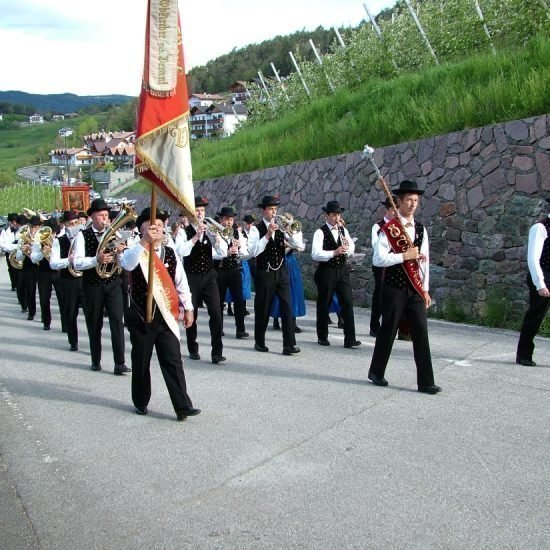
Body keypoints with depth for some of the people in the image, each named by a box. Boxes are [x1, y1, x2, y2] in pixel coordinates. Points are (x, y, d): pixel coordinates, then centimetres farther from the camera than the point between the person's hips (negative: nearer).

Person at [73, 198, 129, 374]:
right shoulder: (83, 235, -3)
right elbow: (77, 263, -13)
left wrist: (121, 251, -18)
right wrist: (97, 259, -28)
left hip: (113, 283, 1)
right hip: (92, 285, -1)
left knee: (117, 321, -7)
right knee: (94, 324, 10)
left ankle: (120, 362, -3)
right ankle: (96, 360, 25)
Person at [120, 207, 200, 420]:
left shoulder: (171, 254, 4)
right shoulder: (135, 252, -6)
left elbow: (181, 282, 10)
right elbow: (127, 263, -31)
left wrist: (188, 308, 9)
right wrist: (144, 241, -37)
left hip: (166, 316, 2)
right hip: (141, 316, -1)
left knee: (173, 361, -1)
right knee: (141, 362, 11)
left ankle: (183, 406, 0)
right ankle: (140, 402, 28)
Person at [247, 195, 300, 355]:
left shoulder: (280, 227, 6)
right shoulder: (256, 229, -5)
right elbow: (253, 251, -20)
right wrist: (267, 235, -24)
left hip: (281, 273, 3)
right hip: (264, 274, -3)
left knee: (287, 308, -5)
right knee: (262, 310, 8)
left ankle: (289, 345, -3)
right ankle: (259, 342, 24)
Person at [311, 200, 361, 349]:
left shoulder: (343, 230, 10)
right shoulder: (320, 232, -8)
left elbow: (351, 251, 9)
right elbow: (315, 254, -20)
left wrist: (348, 245, -12)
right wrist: (334, 252, -29)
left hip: (342, 271, 4)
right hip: (326, 272, -4)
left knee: (348, 303, -3)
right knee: (324, 305, 7)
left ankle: (350, 339, -1)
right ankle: (322, 337, 22)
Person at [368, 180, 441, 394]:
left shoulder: (421, 229, 9)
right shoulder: (389, 229, -9)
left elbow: (424, 260, 13)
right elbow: (378, 259, -16)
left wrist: (425, 289, 10)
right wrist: (404, 256, -19)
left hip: (415, 289, 5)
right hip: (394, 288, -5)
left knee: (421, 333, 1)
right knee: (388, 331, 6)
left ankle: (425, 381, 5)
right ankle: (376, 372, 24)